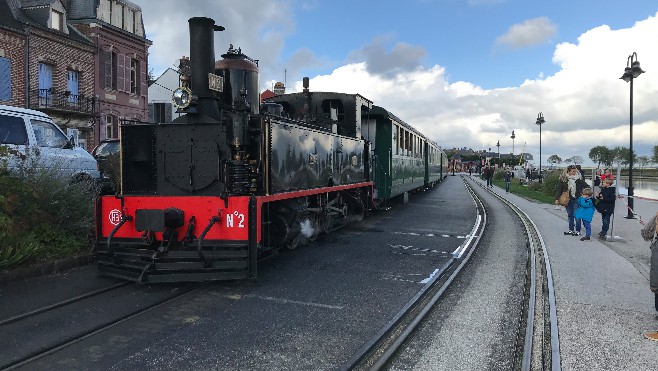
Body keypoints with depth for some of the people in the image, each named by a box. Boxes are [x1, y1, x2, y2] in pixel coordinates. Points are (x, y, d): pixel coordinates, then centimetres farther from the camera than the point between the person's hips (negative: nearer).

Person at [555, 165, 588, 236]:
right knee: (570, 215, 12)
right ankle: (571, 230, 21)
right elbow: (558, 189, -3)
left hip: (576, 199, -1)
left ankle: (577, 231, 7)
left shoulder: (579, 178, -1)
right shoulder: (563, 179, -2)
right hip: (567, 200, 1)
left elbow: (585, 186, 6)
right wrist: (557, 198, -9)